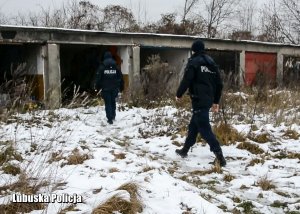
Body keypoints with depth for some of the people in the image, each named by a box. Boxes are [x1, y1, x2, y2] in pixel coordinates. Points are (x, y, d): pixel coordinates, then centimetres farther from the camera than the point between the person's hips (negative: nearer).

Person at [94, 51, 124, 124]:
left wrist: (97, 87, 7)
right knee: (113, 102, 20)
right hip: (114, 88, 3)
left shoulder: (102, 67, -5)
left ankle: (110, 119, -3)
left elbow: (98, 78, -5)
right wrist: (121, 87, 13)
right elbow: (121, 77, 6)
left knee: (108, 103, 1)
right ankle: (113, 116, 25)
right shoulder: (116, 67, 4)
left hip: (106, 88, -3)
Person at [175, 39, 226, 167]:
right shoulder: (211, 63, 15)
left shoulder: (193, 62, -7)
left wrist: (179, 94, 3)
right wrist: (216, 101, 22)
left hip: (198, 99, -8)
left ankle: (219, 156, -18)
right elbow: (219, 84, 16)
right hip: (208, 99, 8)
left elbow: (186, 80, -13)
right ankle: (185, 150, 31)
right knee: (193, 125, 20)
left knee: (204, 128, -9)